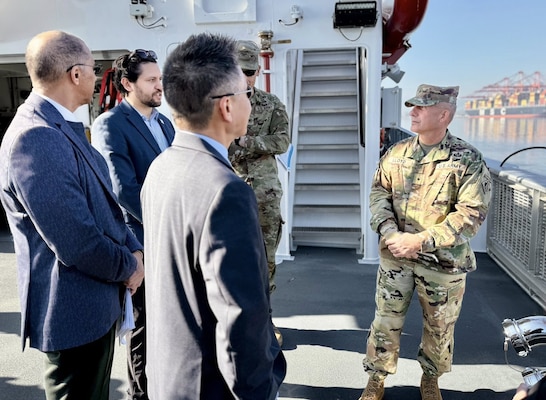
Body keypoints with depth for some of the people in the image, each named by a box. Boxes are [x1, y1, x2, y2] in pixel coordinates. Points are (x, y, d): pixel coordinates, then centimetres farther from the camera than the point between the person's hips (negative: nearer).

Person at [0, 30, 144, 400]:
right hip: (75, 310, -9)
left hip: (95, 300, 10)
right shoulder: (36, 139, -26)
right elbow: (77, 244, -28)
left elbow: (102, 203, 12)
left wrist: (133, 249, -2)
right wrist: (129, 265, -10)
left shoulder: (63, 127, 7)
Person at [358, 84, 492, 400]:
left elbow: (471, 214, -16)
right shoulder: (396, 153, 3)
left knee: (439, 327, 16)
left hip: (443, 262, -2)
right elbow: (379, 193, 3)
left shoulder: (468, 160, -11)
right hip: (394, 256, 3)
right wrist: (390, 234, -15)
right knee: (386, 320, 11)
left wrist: (420, 241, -21)